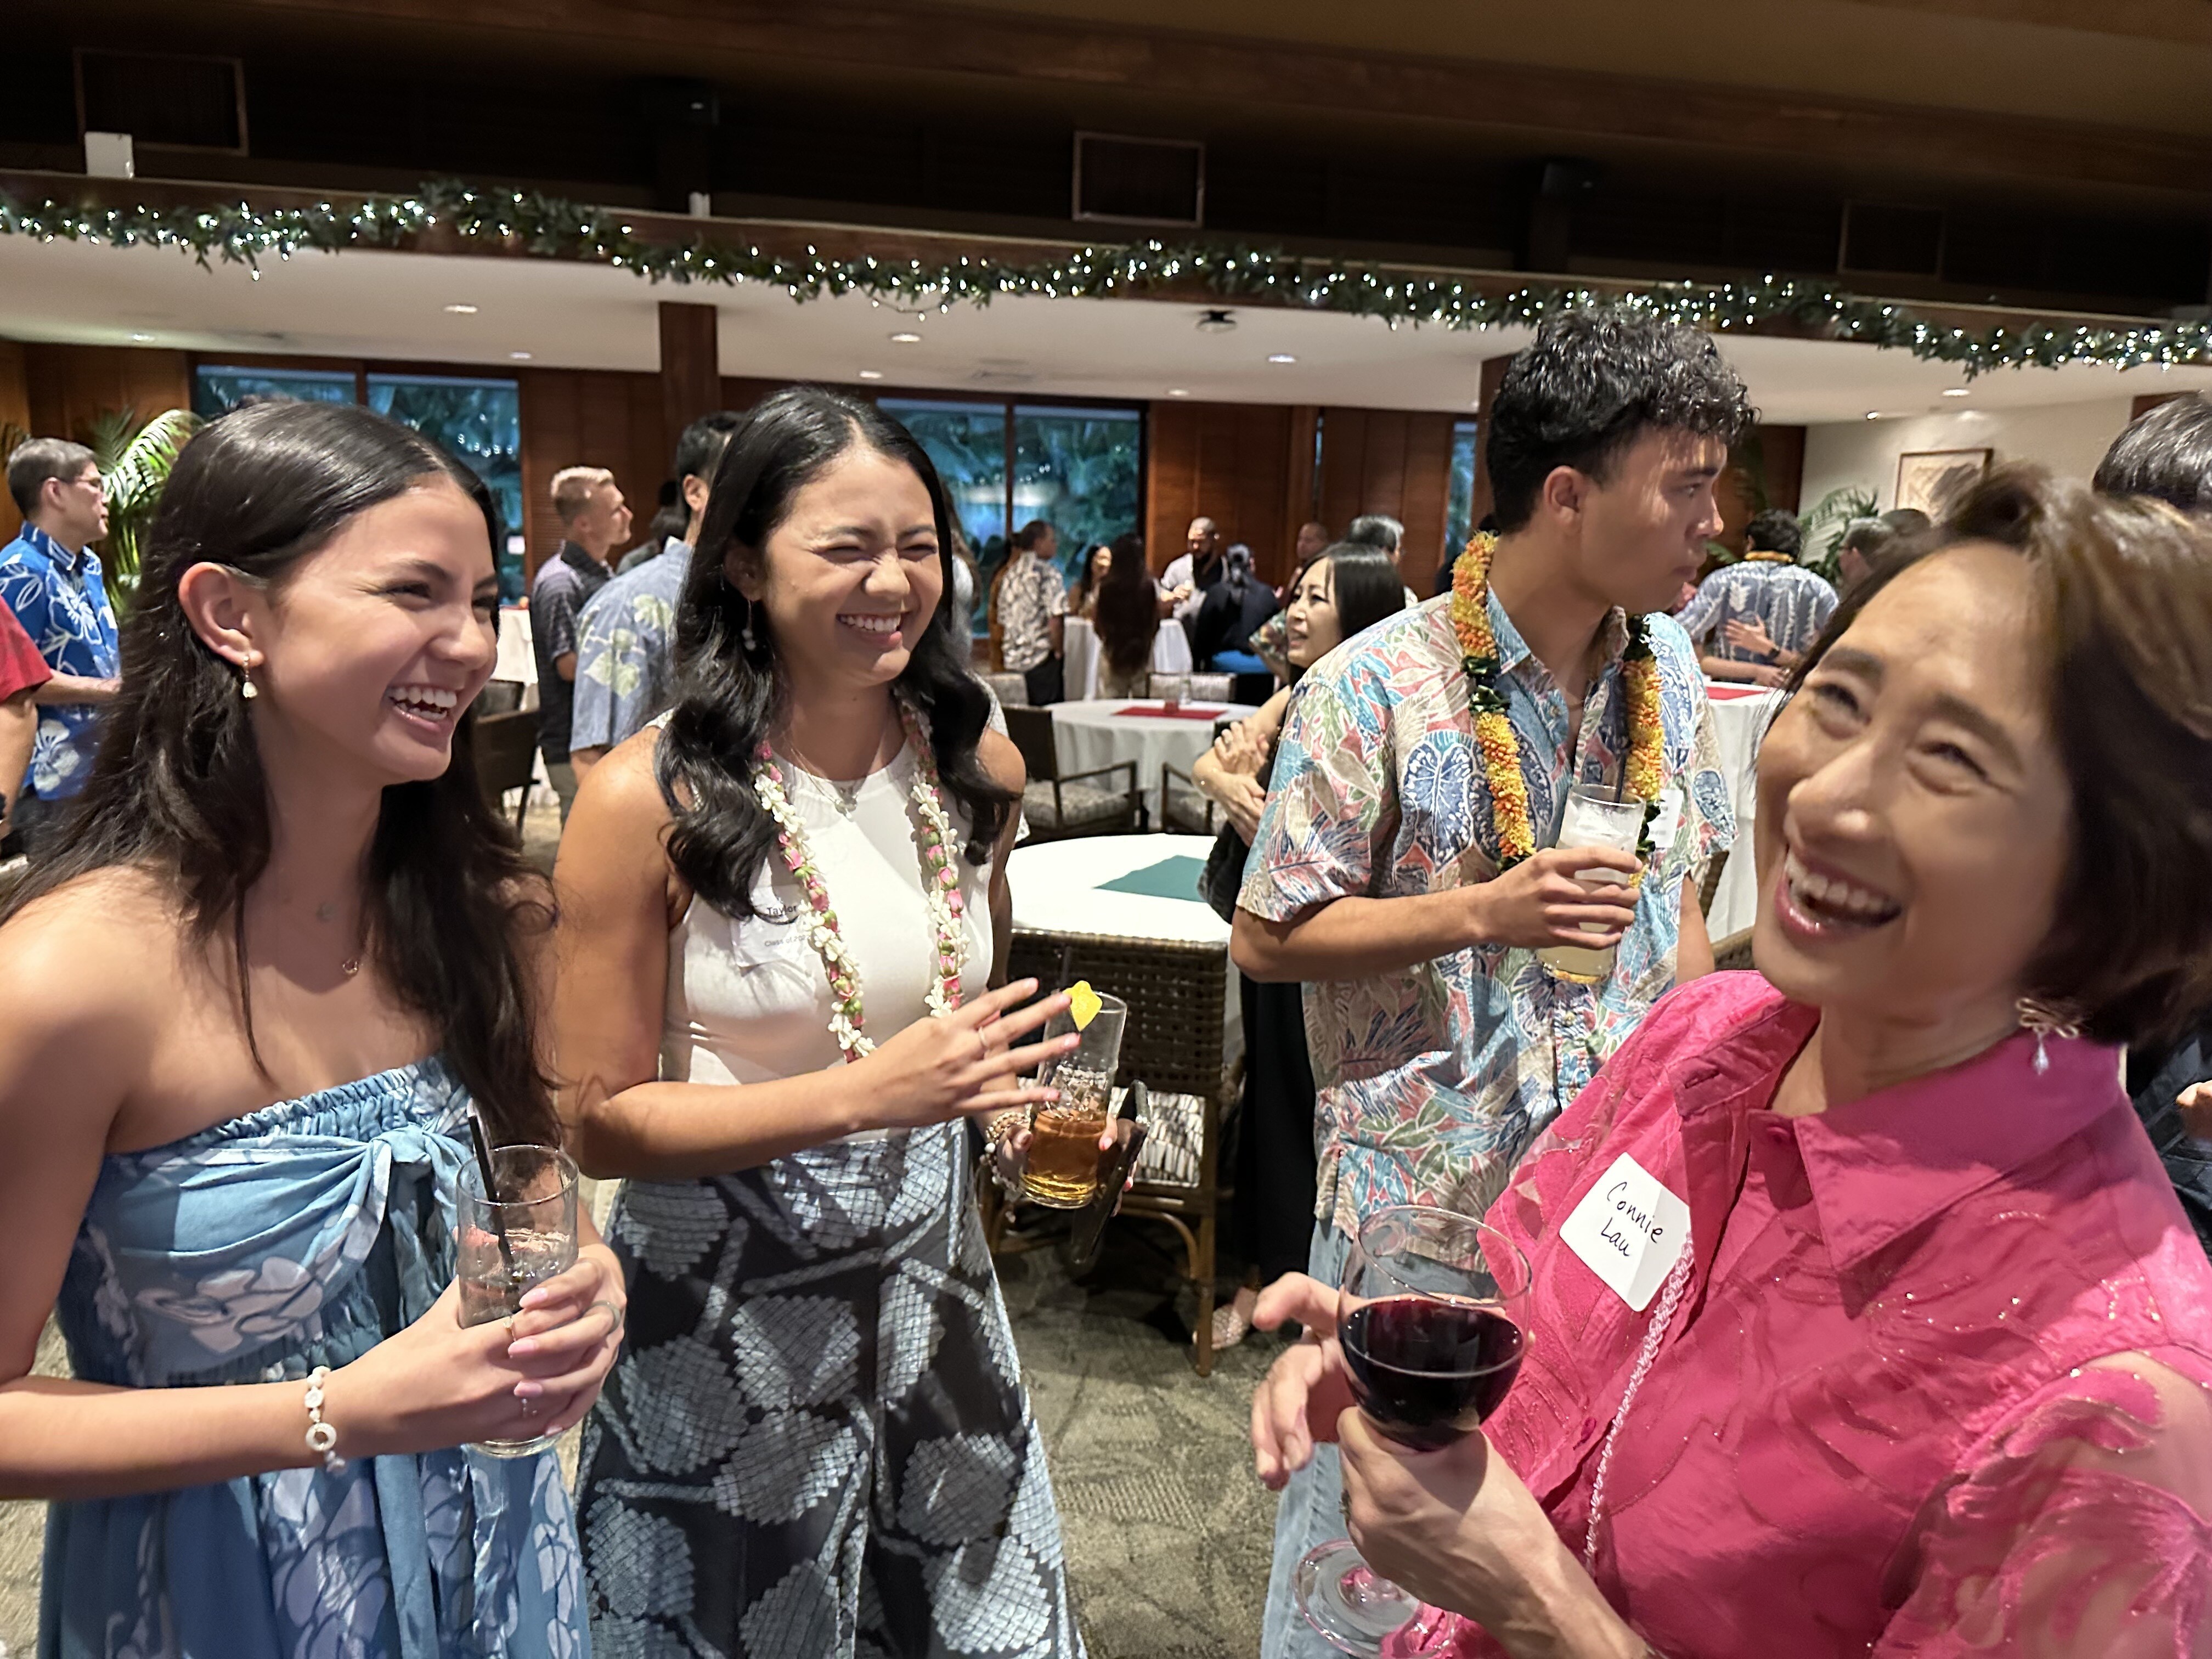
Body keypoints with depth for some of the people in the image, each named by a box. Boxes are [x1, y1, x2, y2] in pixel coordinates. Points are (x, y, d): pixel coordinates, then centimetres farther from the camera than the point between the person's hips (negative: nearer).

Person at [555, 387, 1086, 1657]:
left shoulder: (979, 771, -3)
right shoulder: (650, 799, -18)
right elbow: (600, 1118, -15)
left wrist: (1020, 1081, -6)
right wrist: (866, 1092, -27)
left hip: (929, 1273, 5)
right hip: (727, 1309, -4)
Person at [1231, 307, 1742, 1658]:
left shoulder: (1668, 669, 2)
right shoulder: (1376, 688, -17)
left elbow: (1677, 898, 12)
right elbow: (1269, 936, -14)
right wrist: (1487, 911, -23)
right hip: (1425, 1184, -5)